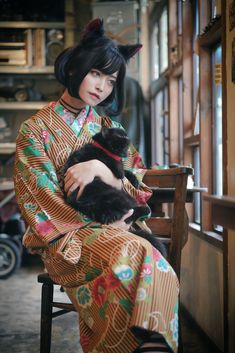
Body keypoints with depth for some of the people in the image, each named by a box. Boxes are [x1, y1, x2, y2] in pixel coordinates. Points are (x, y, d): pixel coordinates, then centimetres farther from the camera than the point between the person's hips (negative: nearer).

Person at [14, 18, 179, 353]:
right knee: (133, 254, -33)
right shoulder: (35, 129, 3)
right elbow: (40, 200, -4)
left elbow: (135, 189, 8)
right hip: (65, 236, -3)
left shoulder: (108, 128, 15)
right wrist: (103, 222, -10)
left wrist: (101, 169, -14)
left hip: (110, 228, 4)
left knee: (140, 257, -32)